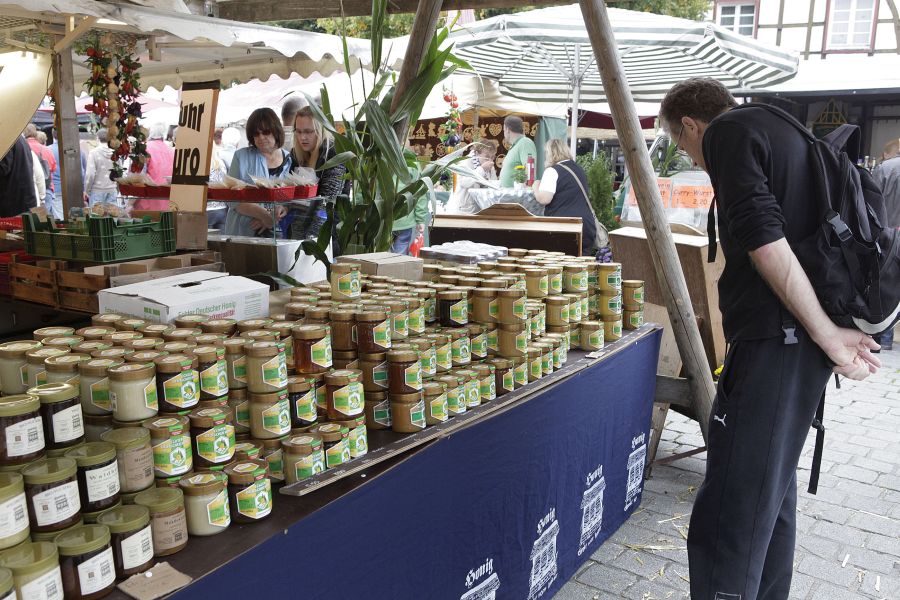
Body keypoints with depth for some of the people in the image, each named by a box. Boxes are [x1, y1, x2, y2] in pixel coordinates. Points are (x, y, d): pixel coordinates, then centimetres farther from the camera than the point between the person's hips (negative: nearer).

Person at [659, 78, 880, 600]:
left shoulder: (728, 131, -5)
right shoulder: (786, 132, 24)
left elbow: (764, 240, -17)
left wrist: (828, 336, -13)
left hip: (773, 340, -10)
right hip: (800, 340, 10)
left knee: (728, 517, -9)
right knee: (773, 485, 21)